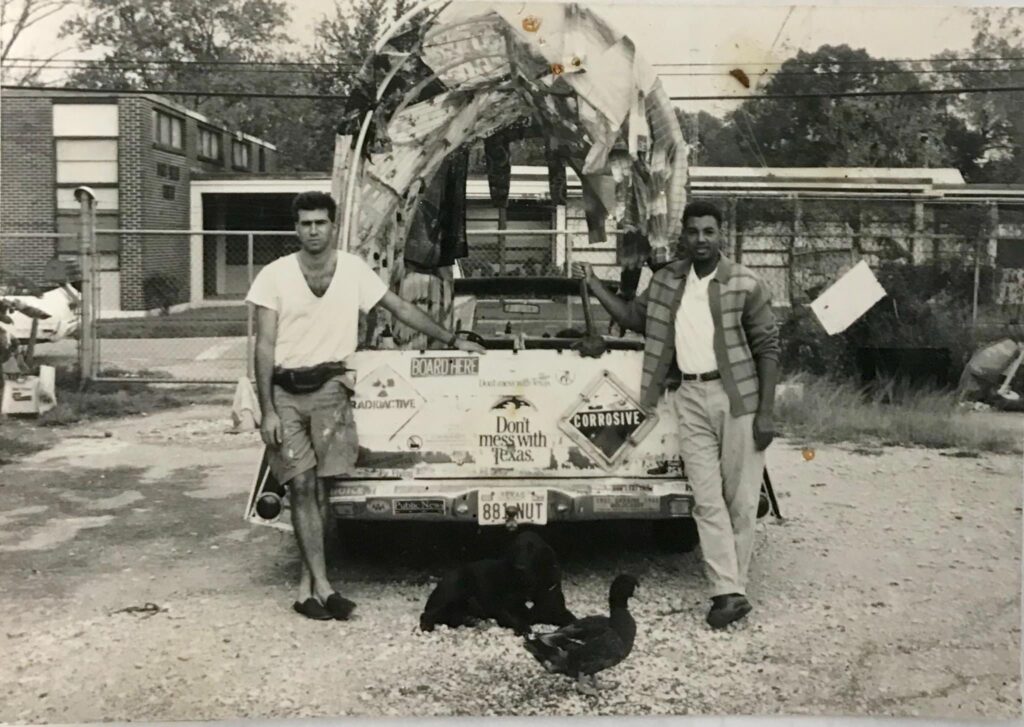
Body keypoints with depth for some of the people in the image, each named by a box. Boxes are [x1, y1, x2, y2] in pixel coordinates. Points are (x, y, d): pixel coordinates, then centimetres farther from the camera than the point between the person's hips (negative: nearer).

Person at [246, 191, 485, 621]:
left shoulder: (353, 269, 4)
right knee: (301, 486, -6)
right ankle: (321, 586, -5)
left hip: (329, 387, 1)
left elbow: (400, 308, 14)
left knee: (319, 486, -3)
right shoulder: (275, 275, -2)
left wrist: (452, 340, 13)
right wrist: (267, 411, -8)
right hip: (284, 390, -1)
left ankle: (307, 585, 6)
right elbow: (264, 347, -2)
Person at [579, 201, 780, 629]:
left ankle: (733, 587, 10)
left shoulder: (745, 285, -4)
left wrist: (765, 413, -9)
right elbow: (635, 317, 22)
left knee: (740, 499, 0)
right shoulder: (666, 280, 9)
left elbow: (767, 348, -4)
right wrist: (594, 287, 12)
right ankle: (730, 593, -1)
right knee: (707, 499, -2)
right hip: (690, 397, 4)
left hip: (738, 395, -3)